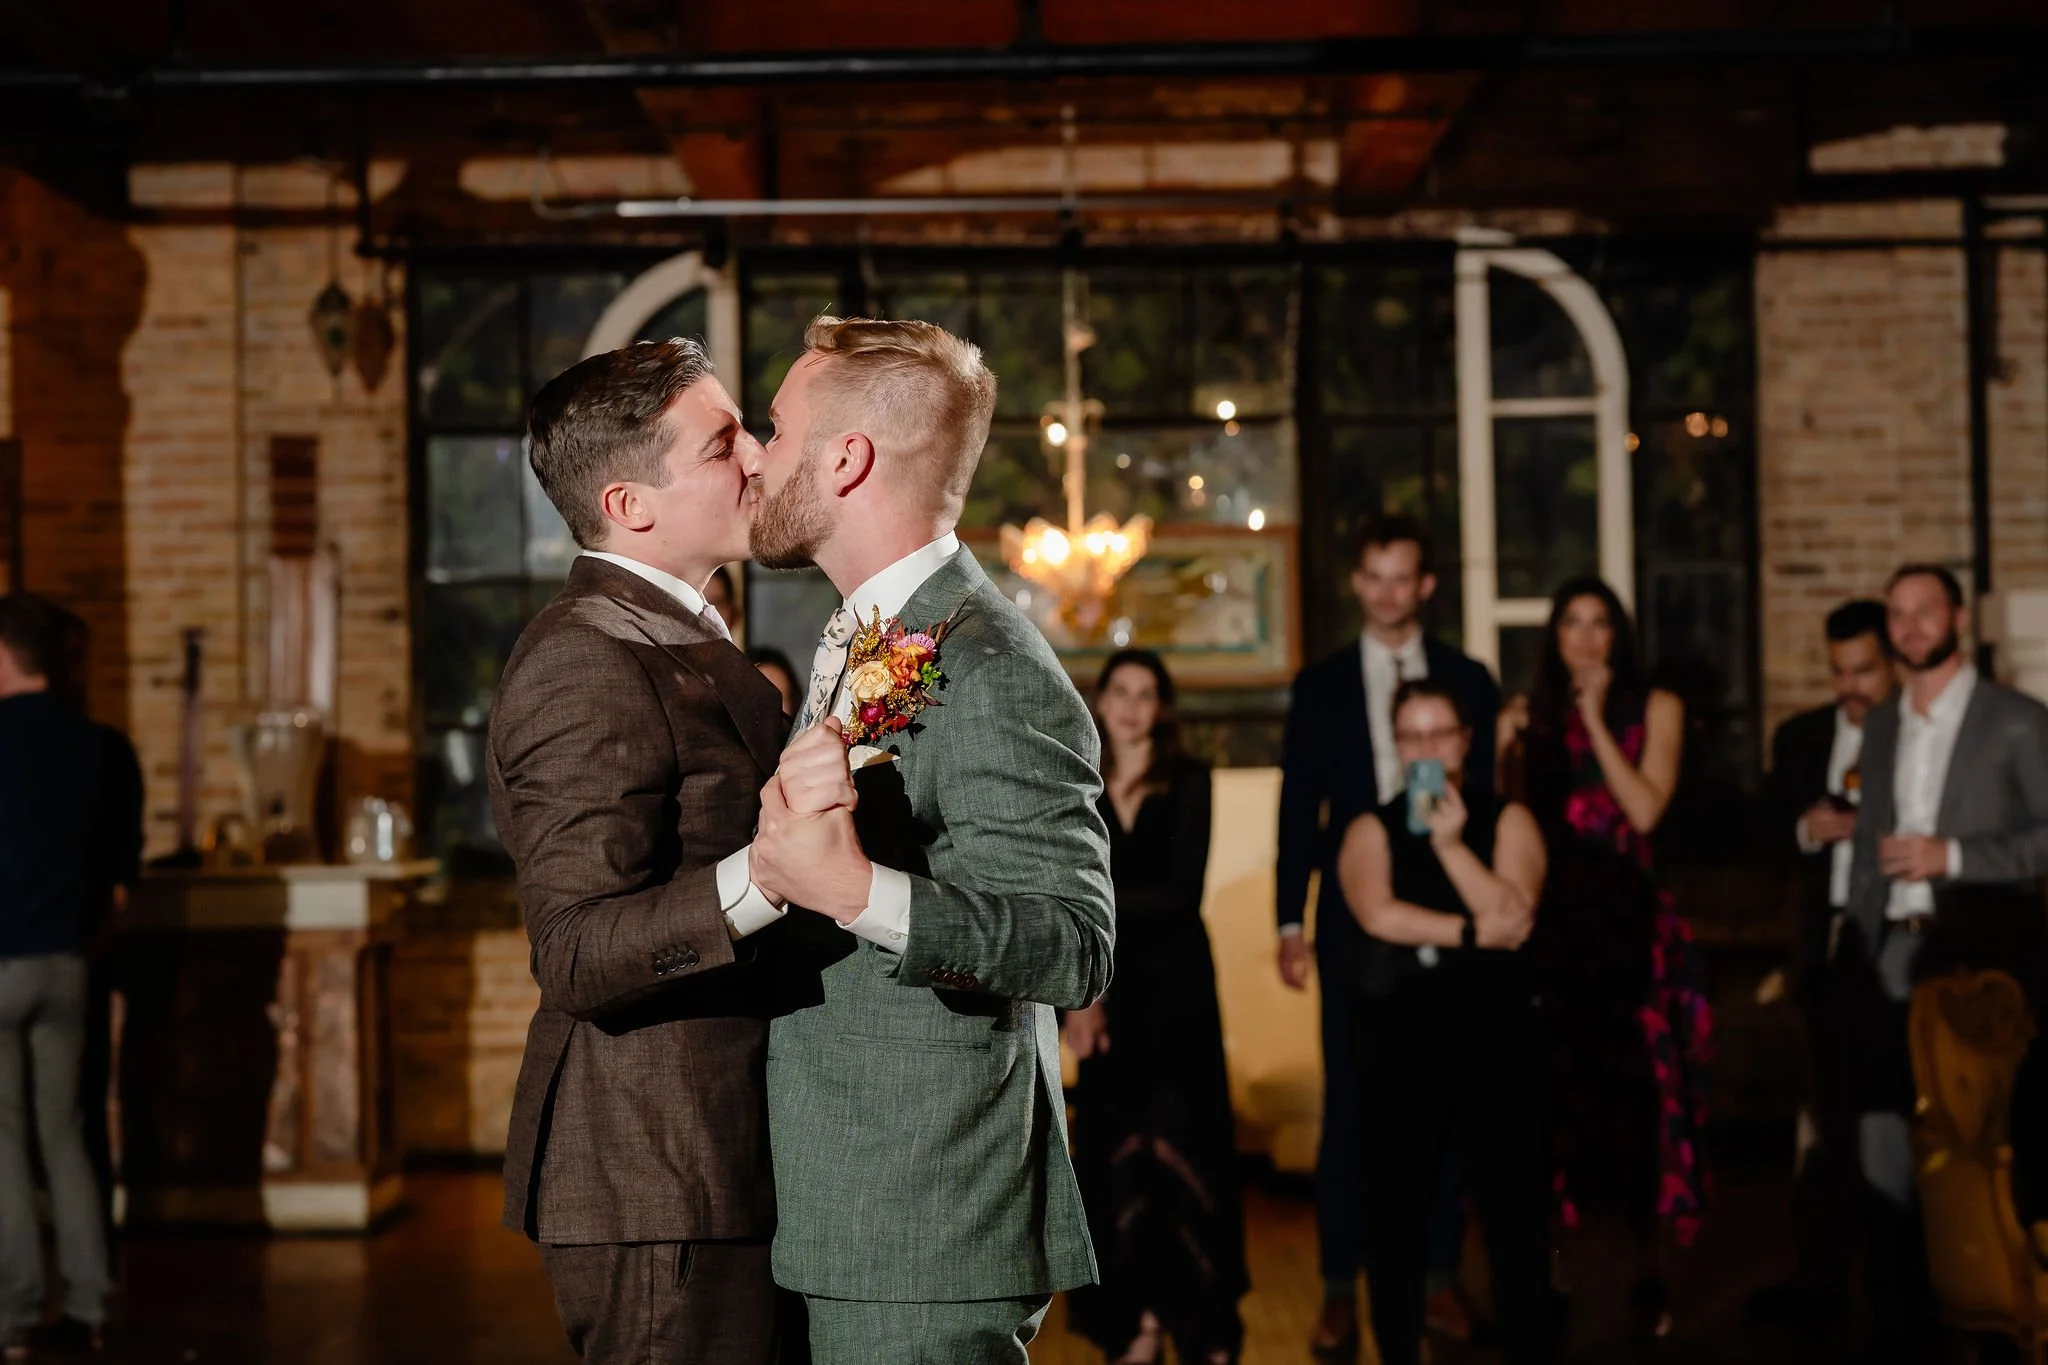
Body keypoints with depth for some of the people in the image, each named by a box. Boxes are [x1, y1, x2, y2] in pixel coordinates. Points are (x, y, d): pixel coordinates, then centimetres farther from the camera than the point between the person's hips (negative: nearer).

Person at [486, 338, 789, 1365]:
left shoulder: (677, 643, 16)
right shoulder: (587, 666, -18)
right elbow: (580, 955, -27)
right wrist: (763, 876, -40)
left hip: (717, 1165, 10)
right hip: (655, 1187, -10)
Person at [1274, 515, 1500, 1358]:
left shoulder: (1467, 681, 6)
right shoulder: (1321, 685, 6)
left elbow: (1484, 798, 5)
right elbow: (1299, 808, 5)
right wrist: (1290, 922, -1)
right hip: (1355, 925, 0)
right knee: (1349, 1106, 2)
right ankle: (1340, 1286, 9)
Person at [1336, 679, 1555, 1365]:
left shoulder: (1506, 820, 7)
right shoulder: (1371, 831, 8)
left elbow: (1514, 914, -8)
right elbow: (1378, 914, -11)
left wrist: (1450, 842, -13)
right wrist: (1474, 932, -12)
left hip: (1495, 1026, -1)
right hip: (1400, 1029, 1)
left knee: (1513, 1198, -1)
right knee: (1395, 1200, 4)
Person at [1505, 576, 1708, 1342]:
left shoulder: (1654, 709, 5)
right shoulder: (1535, 715, 11)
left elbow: (1645, 810, -10)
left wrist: (1596, 718, -9)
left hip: (1628, 919, -2)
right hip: (1552, 918, 2)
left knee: (1635, 1091, -3)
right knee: (1556, 1091, 2)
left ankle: (1649, 1273, 7)